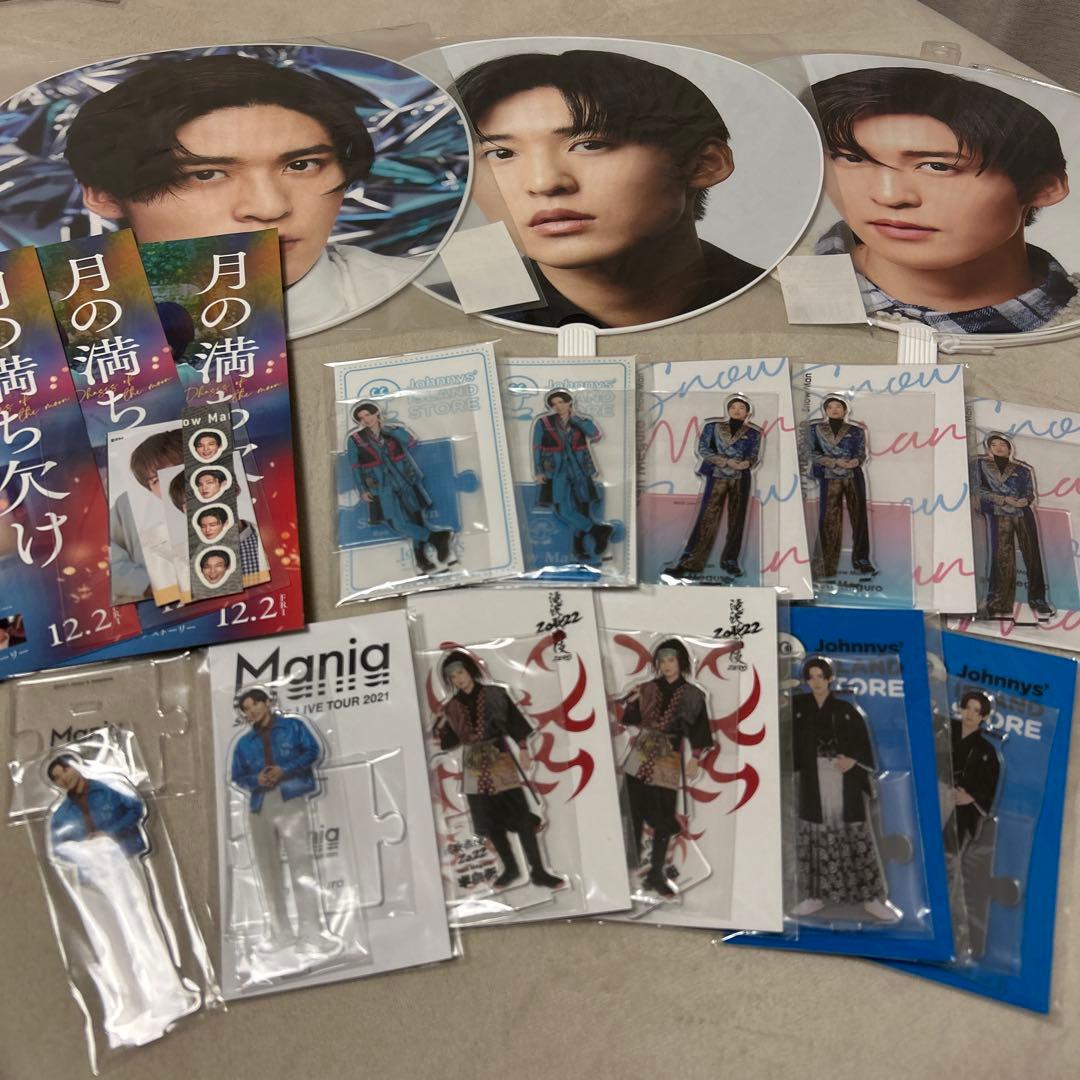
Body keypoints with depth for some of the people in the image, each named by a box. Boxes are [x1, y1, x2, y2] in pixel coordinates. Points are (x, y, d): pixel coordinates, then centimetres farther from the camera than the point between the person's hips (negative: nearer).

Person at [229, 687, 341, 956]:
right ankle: (281, 932, 18)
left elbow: (314, 752, 0)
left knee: (301, 863, -12)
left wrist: (284, 770, -12)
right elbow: (236, 778, 15)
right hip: (259, 806, 5)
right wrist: (256, 780, -7)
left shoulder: (293, 726, 8)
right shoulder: (244, 742, 16)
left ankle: (310, 933, -12)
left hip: (291, 800, -5)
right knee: (267, 869, 8)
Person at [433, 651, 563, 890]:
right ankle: (510, 868, 21)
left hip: (500, 759, -3)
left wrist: (522, 748, -9)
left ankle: (538, 872, -2)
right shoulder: (452, 706, 7)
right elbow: (449, 741, 7)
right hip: (474, 765, 3)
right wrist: (440, 726, -8)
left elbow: (515, 722, -2)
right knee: (490, 820, 6)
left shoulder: (494, 694, 0)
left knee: (520, 815, -7)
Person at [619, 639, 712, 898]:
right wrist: (631, 702, -13)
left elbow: (698, 730, 1)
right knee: (635, 813, 1)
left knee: (665, 818, 2)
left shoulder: (692, 695, 2)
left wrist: (695, 759, -7)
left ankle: (656, 874, 12)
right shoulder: (647, 689, 6)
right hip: (641, 756, 1)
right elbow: (631, 719, 4)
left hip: (669, 760, -1)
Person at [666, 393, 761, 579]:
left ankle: (730, 561, 10)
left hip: (741, 479, 2)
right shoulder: (713, 426, 8)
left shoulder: (753, 433, 11)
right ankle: (690, 562, -8)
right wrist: (726, 461, -12)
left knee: (737, 520, 1)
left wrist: (746, 463, -22)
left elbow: (754, 456, 2)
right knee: (707, 519, -7)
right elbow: (703, 449, -1)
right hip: (717, 477, -1)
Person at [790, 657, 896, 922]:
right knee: (814, 834, 2)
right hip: (813, 778, 1)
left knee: (855, 834, -1)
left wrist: (853, 760, -12)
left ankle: (870, 898, 5)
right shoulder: (797, 706, 5)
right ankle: (815, 896, 12)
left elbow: (863, 741, 4)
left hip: (844, 778, -1)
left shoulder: (846, 709, 4)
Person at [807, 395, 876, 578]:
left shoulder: (856, 430, 9)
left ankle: (861, 560, 6)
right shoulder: (815, 428, 7)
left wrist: (856, 461, -19)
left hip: (854, 476, 1)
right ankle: (826, 566, -1)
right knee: (829, 519, -5)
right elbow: (812, 452, -1)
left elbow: (862, 453, 5)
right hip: (829, 478, -1)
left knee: (859, 516, -1)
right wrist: (835, 462, -13)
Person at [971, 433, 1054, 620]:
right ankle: (1001, 606, -10)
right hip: (998, 514, -2)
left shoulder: (1023, 468, 16)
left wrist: (1027, 499, -12)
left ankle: (1038, 599, 2)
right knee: (1002, 556, -10)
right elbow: (977, 489, 3)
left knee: (1032, 554, -3)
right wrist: (1003, 499, -8)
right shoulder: (980, 463, 12)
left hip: (1024, 512, 2)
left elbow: (1032, 490, 13)